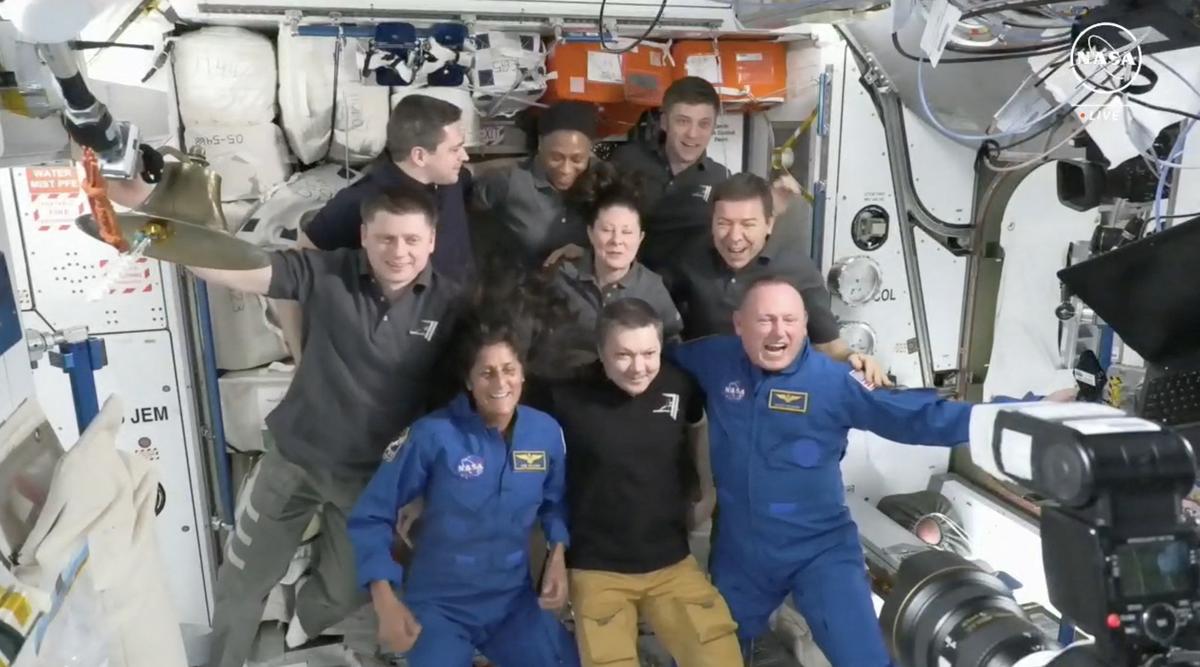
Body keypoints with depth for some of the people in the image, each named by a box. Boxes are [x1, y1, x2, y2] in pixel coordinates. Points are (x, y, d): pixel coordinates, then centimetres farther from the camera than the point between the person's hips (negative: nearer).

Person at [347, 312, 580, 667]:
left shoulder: (547, 432, -8)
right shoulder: (433, 435, -20)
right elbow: (371, 515, -12)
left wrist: (558, 553, -6)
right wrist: (386, 601, -17)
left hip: (515, 601, 4)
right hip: (439, 606, -3)